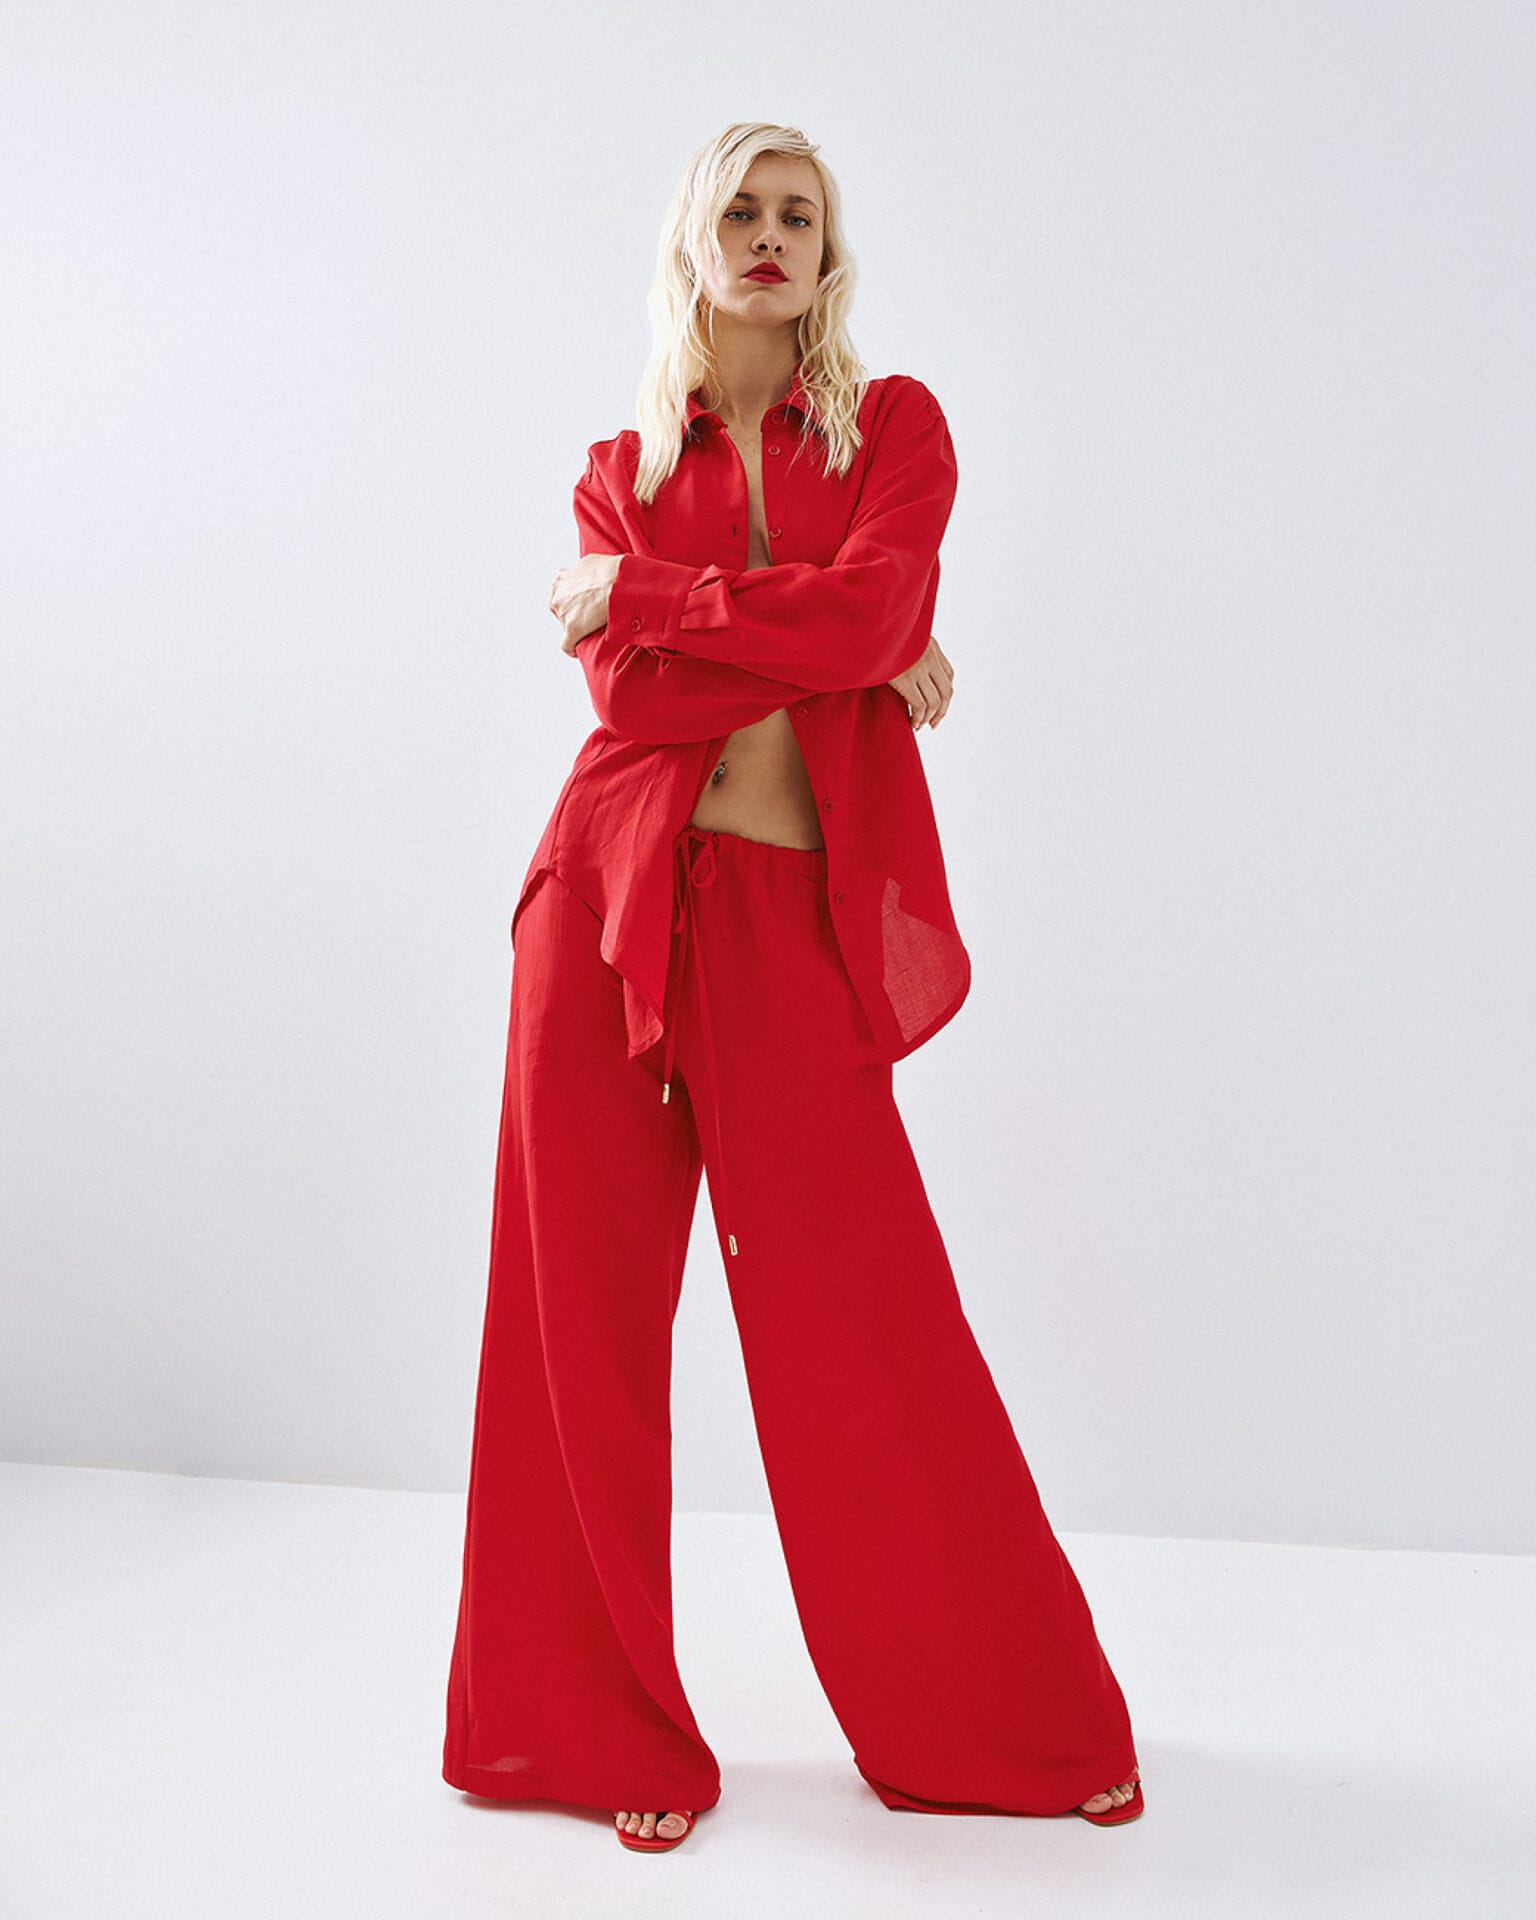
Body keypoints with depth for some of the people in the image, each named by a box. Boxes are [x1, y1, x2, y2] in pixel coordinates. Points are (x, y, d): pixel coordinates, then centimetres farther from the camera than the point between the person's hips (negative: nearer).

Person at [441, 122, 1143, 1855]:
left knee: (867, 1328, -1)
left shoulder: (895, 427, 10)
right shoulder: (618, 472, 15)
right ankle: (599, 1728, 22)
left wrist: (638, 594, -3)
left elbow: (869, 609, -11)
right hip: (613, 898, 3)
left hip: (791, 918, -2)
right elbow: (631, 697, -2)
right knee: (586, 1311, 3)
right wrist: (839, 650, -7)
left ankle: (1018, 1722, 21)